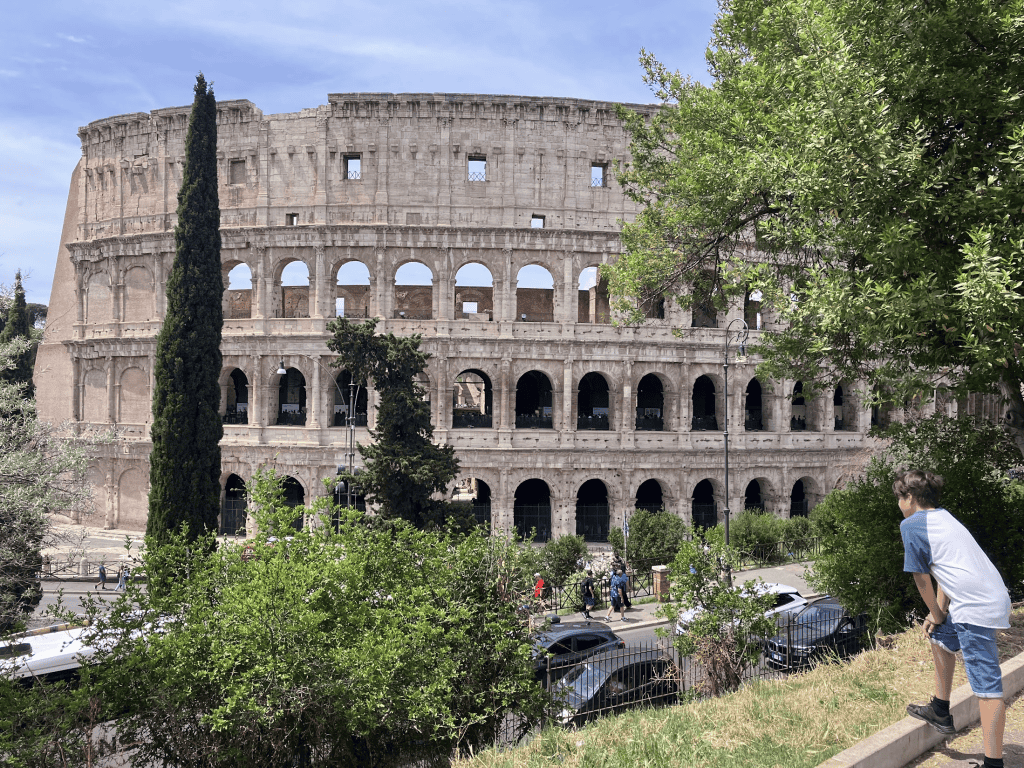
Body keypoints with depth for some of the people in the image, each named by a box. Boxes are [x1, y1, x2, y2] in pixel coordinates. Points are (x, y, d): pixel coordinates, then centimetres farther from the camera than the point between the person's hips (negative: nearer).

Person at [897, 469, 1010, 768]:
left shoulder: (911, 525, -5)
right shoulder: (942, 516, 19)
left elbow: (921, 577, -2)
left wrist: (937, 615, 12)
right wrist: (939, 612, 16)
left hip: (976, 608, -10)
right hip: (994, 596, 10)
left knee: (987, 686, -8)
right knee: (940, 638, 28)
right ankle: (941, 713, 39)